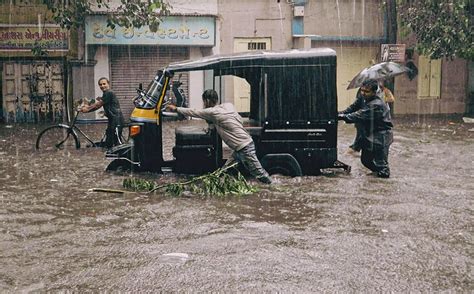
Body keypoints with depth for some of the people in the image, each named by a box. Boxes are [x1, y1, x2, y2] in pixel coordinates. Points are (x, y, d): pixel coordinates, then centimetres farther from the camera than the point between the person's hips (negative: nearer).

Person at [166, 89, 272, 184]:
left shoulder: (213, 112, -16)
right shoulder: (228, 105, 5)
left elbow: (193, 112, -6)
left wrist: (176, 109, 7)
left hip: (245, 149, -9)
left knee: (259, 173, -2)